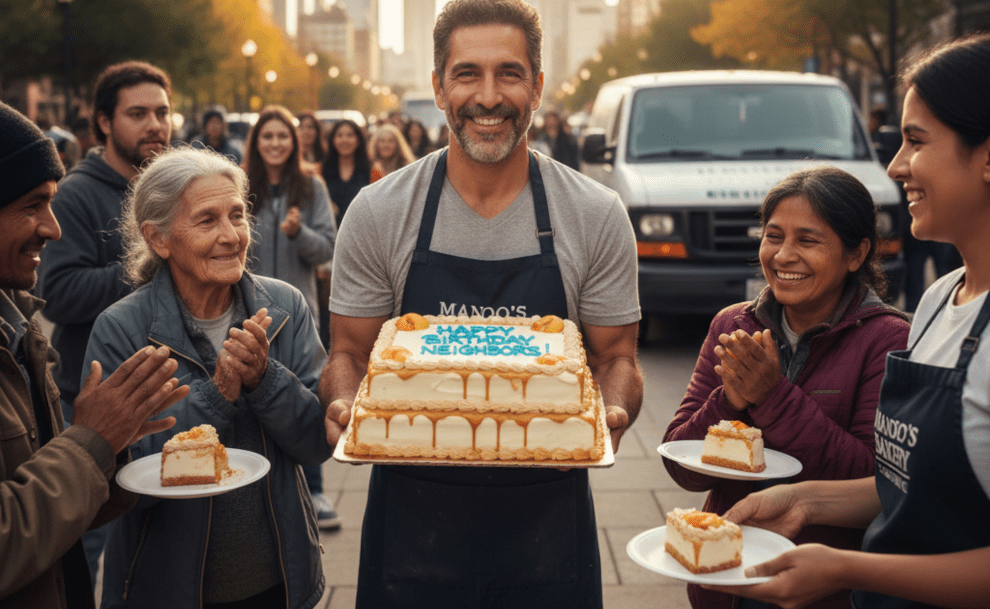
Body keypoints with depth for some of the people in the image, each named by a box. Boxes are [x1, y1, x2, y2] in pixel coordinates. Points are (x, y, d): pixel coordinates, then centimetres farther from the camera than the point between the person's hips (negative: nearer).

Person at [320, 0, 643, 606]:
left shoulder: (597, 216, -4)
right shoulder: (378, 213, -3)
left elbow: (616, 358, 3)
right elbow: (350, 354, 4)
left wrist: (611, 418, -19)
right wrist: (343, 408, -18)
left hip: (546, 516, 0)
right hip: (413, 515, 0)